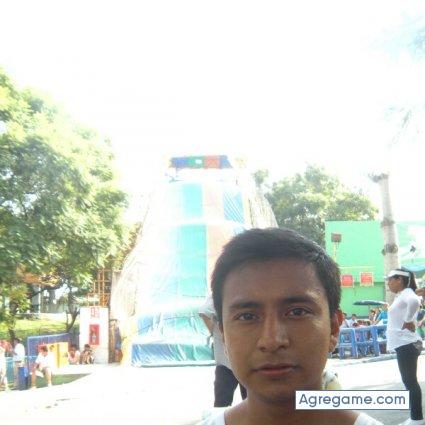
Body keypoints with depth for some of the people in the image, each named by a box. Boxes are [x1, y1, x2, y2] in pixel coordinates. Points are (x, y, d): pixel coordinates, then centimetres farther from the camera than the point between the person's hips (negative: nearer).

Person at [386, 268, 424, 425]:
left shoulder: (406, 293, -16)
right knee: (409, 381, 14)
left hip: (406, 344, -10)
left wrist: (408, 321, -26)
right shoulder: (401, 295, 14)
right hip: (403, 343, 10)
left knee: (410, 381, -6)